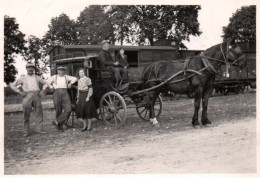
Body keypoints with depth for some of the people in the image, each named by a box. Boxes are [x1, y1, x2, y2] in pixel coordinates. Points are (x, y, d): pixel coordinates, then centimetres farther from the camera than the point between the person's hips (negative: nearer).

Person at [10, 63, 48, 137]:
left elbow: (45, 83, 26)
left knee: (39, 113, 0)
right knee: (26, 115, -3)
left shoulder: (37, 78, 19)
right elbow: (12, 85, 13)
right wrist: (19, 92, 1)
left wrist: (43, 90, 9)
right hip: (27, 96, -2)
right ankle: (26, 131, 3)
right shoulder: (22, 78, 13)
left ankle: (39, 129, 7)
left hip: (37, 95, 2)